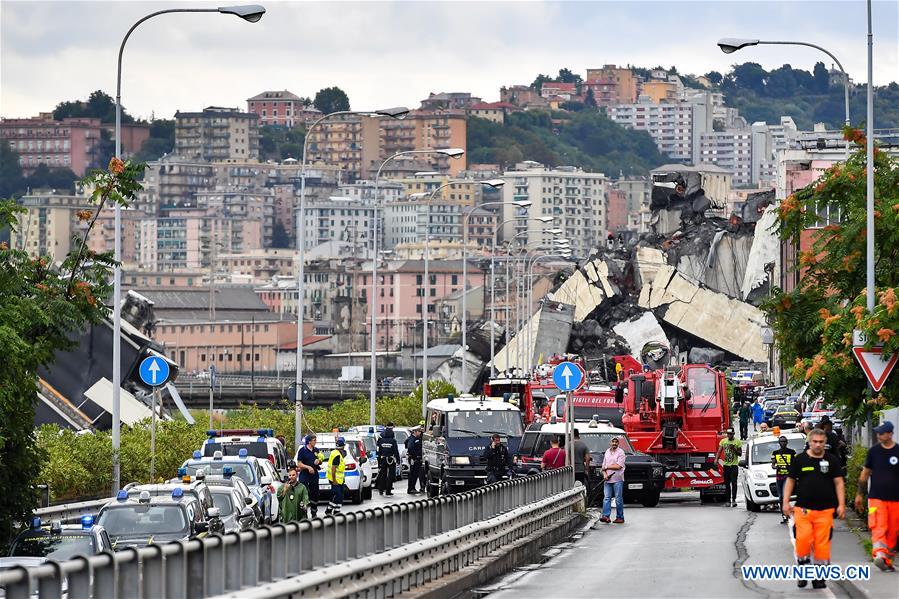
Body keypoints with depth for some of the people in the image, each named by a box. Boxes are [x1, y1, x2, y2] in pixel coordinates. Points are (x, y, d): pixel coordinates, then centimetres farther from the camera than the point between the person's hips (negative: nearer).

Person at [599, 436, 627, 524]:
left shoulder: (620, 452, -4)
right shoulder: (607, 452, 15)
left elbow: (618, 466, -13)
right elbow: (603, 465, 16)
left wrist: (607, 467, -4)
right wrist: (604, 474, -2)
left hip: (617, 479, -5)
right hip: (607, 480, 5)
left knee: (618, 499, -2)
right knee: (606, 498, -4)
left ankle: (620, 517, 4)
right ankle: (606, 516, -8)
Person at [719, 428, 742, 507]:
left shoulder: (737, 442, 0)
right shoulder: (723, 441, 8)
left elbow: (740, 453, 2)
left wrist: (734, 449, -16)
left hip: (734, 465, -3)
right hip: (726, 465, 3)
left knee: (734, 483, -11)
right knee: (727, 484, 6)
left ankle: (733, 500, -13)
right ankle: (727, 500, 11)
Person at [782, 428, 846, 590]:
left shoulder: (832, 460, 8)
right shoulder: (799, 460, 7)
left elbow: (838, 482, 7)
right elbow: (790, 480, 11)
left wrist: (841, 504, -1)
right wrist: (785, 502, 3)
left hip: (825, 509, 0)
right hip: (803, 508, 0)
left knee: (822, 543, -2)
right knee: (803, 540, -12)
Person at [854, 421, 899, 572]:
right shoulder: (873, 451, 5)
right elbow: (865, 473, 14)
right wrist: (859, 494, 15)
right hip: (876, 497, 0)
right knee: (878, 529, -17)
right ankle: (880, 555, -31)